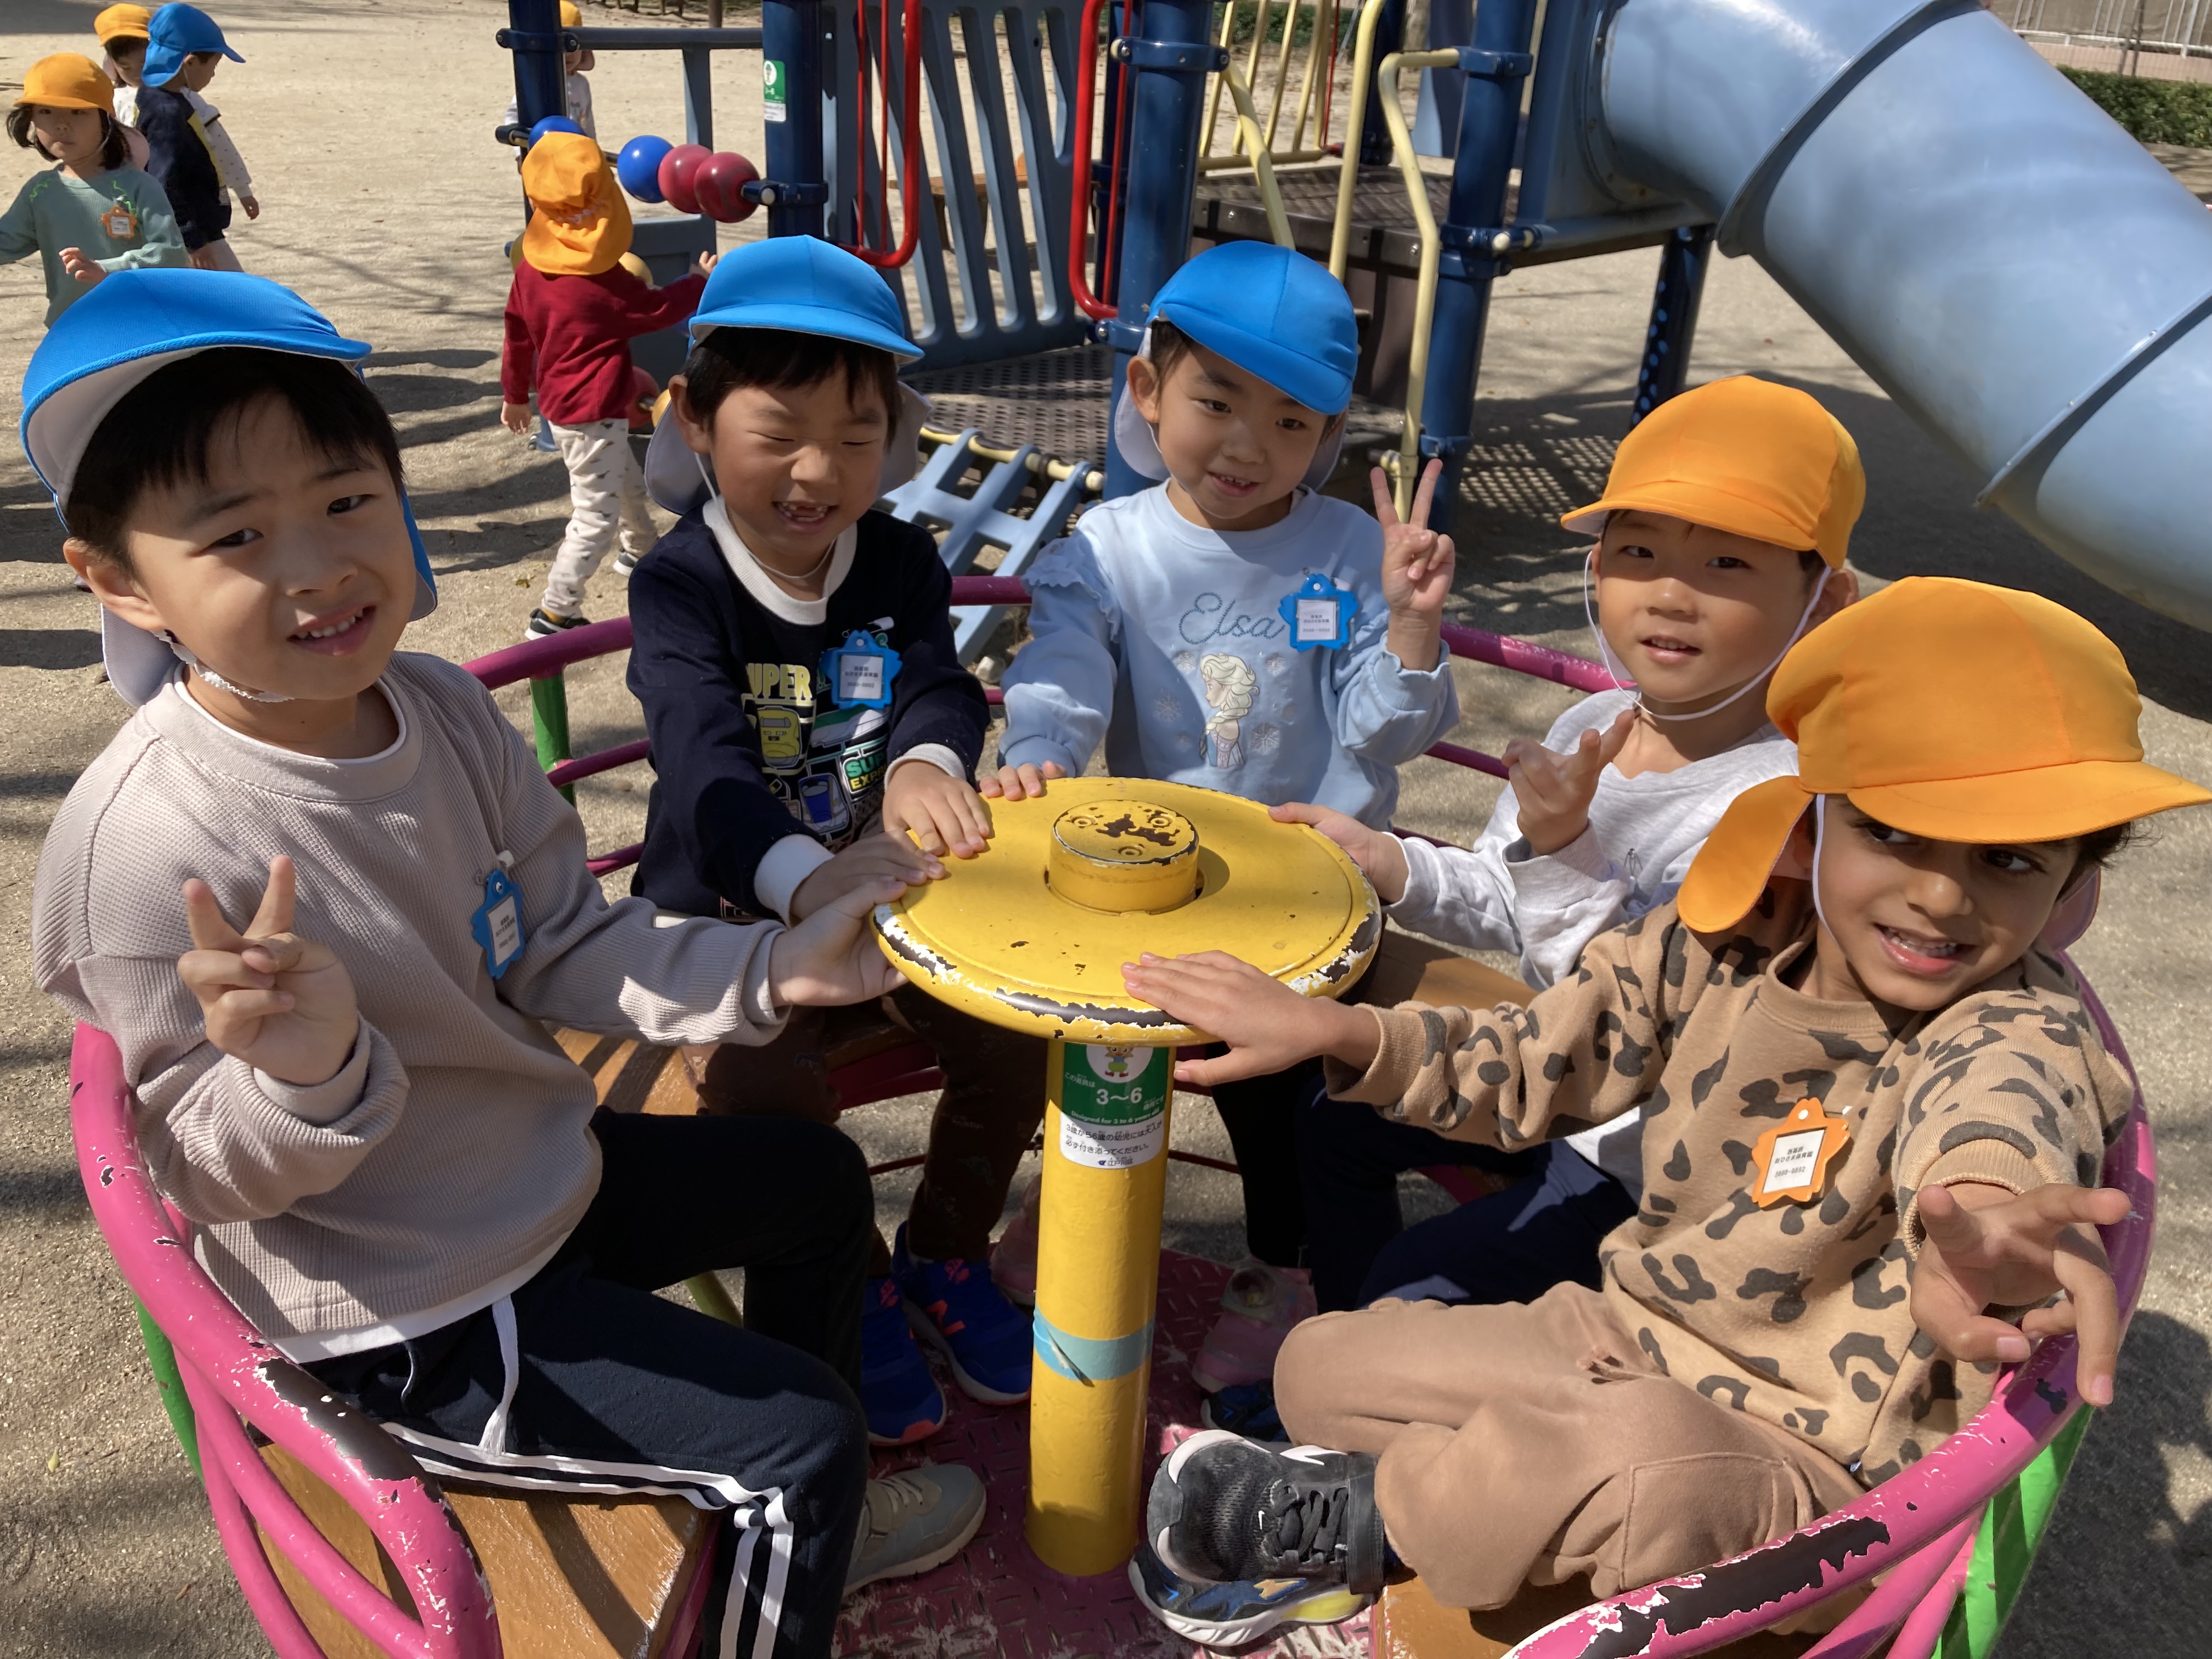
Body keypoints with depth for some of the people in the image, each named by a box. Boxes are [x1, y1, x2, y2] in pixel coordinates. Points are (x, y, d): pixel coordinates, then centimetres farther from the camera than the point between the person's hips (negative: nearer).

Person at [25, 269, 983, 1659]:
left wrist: (765, 972, -13)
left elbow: (564, 950, -1)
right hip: (407, 1321, -8)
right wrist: (308, 1075, -42)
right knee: (805, 1440, -5)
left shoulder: (439, 707, -11)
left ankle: (797, 1522, 45)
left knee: (818, 1181, 24)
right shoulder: (154, 846, -31)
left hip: (547, 1174, 8)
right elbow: (218, 1175, -21)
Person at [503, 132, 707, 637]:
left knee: (627, 483, 29)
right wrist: (701, 280, 9)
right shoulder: (603, 281, -22)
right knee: (596, 516, -4)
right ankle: (555, 614, -5)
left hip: (559, 404, 9)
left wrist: (514, 394, 23)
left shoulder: (530, 265, 0)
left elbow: (517, 334, 9)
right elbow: (658, 309, -8)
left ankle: (641, 551, 52)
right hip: (594, 413, -9)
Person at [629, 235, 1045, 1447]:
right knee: (761, 1078, -29)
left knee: (1016, 1023, -18)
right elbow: (704, 759, -30)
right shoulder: (679, 587, -13)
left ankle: (944, 1256, 11)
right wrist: (805, 878, -52)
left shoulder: (900, 563, 2)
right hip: (728, 909, -3)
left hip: (884, 884, 4)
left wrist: (925, 762, -41)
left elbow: (938, 686, -13)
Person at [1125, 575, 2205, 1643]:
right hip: (1627, 1339, 6)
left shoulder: (2022, 1030, -23)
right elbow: (1529, 1065, 7)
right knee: (1321, 1363, 8)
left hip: (1808, 1464, -5)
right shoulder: (1725, 946, -8)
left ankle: (1362, 1519, -13)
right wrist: (1332, 1031, -7)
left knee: (1647, 1451, -39)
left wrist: (1977, 1205, -76)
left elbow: (2002, 1112, -50)